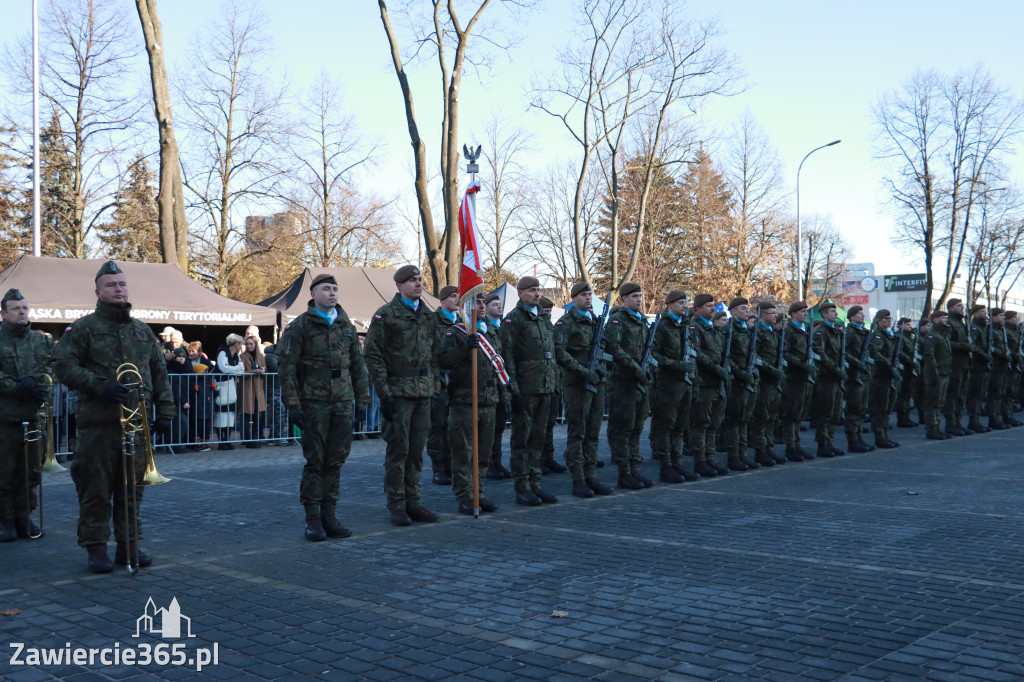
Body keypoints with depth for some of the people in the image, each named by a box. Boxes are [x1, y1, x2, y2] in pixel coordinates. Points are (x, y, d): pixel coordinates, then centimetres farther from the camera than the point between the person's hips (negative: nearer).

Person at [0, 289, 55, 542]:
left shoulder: (43, 341, 13)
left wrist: (33, 380, -15)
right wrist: (21, 389, -18)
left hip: (35, 416, 4)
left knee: (30, 472, 8)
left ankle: (24, 518, 18)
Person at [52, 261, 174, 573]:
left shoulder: (142, 331, 16)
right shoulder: (83, 328, 1)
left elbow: (160, 373, 18)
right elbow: (63, 365, -8)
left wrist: (165, 412, 10)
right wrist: (101, 386, -18)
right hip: (98, 423, -4)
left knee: (132, 489, 9)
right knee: (95, 490, 0)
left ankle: (129, 546, 18)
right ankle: (96, 549, 10)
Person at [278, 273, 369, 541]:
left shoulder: (347, 326, 12)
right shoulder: (299, 326, -2)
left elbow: (358, 365, 16)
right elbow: (286, 367, -5)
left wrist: (363, 399, 10)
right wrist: (293, 405, -10)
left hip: (343, 402, 4)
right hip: (314, 402, -4)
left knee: (336, 461, 7)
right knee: (315, 461, -2)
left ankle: (329, 516, 16)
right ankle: (312, 519, 7)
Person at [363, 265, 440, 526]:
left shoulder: (429, 316, 14)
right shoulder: (386, 315, -5)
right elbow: (373, 355, -8)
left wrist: (434, 386, 12)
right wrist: (384, 393, -13)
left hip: (423, 392, 6)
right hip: (398, 393, -6)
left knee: (416, 450, 9)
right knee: (398, 450, -1)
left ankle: (412, 502, 18)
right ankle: (396, 506, 8)